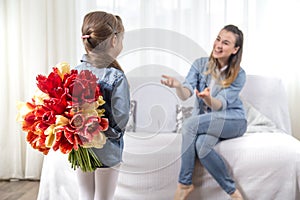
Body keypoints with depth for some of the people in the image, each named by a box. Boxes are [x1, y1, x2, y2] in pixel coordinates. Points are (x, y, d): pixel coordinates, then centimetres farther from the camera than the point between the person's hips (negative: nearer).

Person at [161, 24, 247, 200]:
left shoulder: (239, 75, -9)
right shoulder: (200, 64, -2)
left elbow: (219, 105, -21)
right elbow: (186, 94, -17)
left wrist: (208, 99, -45)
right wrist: (178, 86, -40)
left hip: (233, 120, -3)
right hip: (204, 121, 3)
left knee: (191, 123, -31)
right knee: (201, 144, -33)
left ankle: (184, 184, -18)